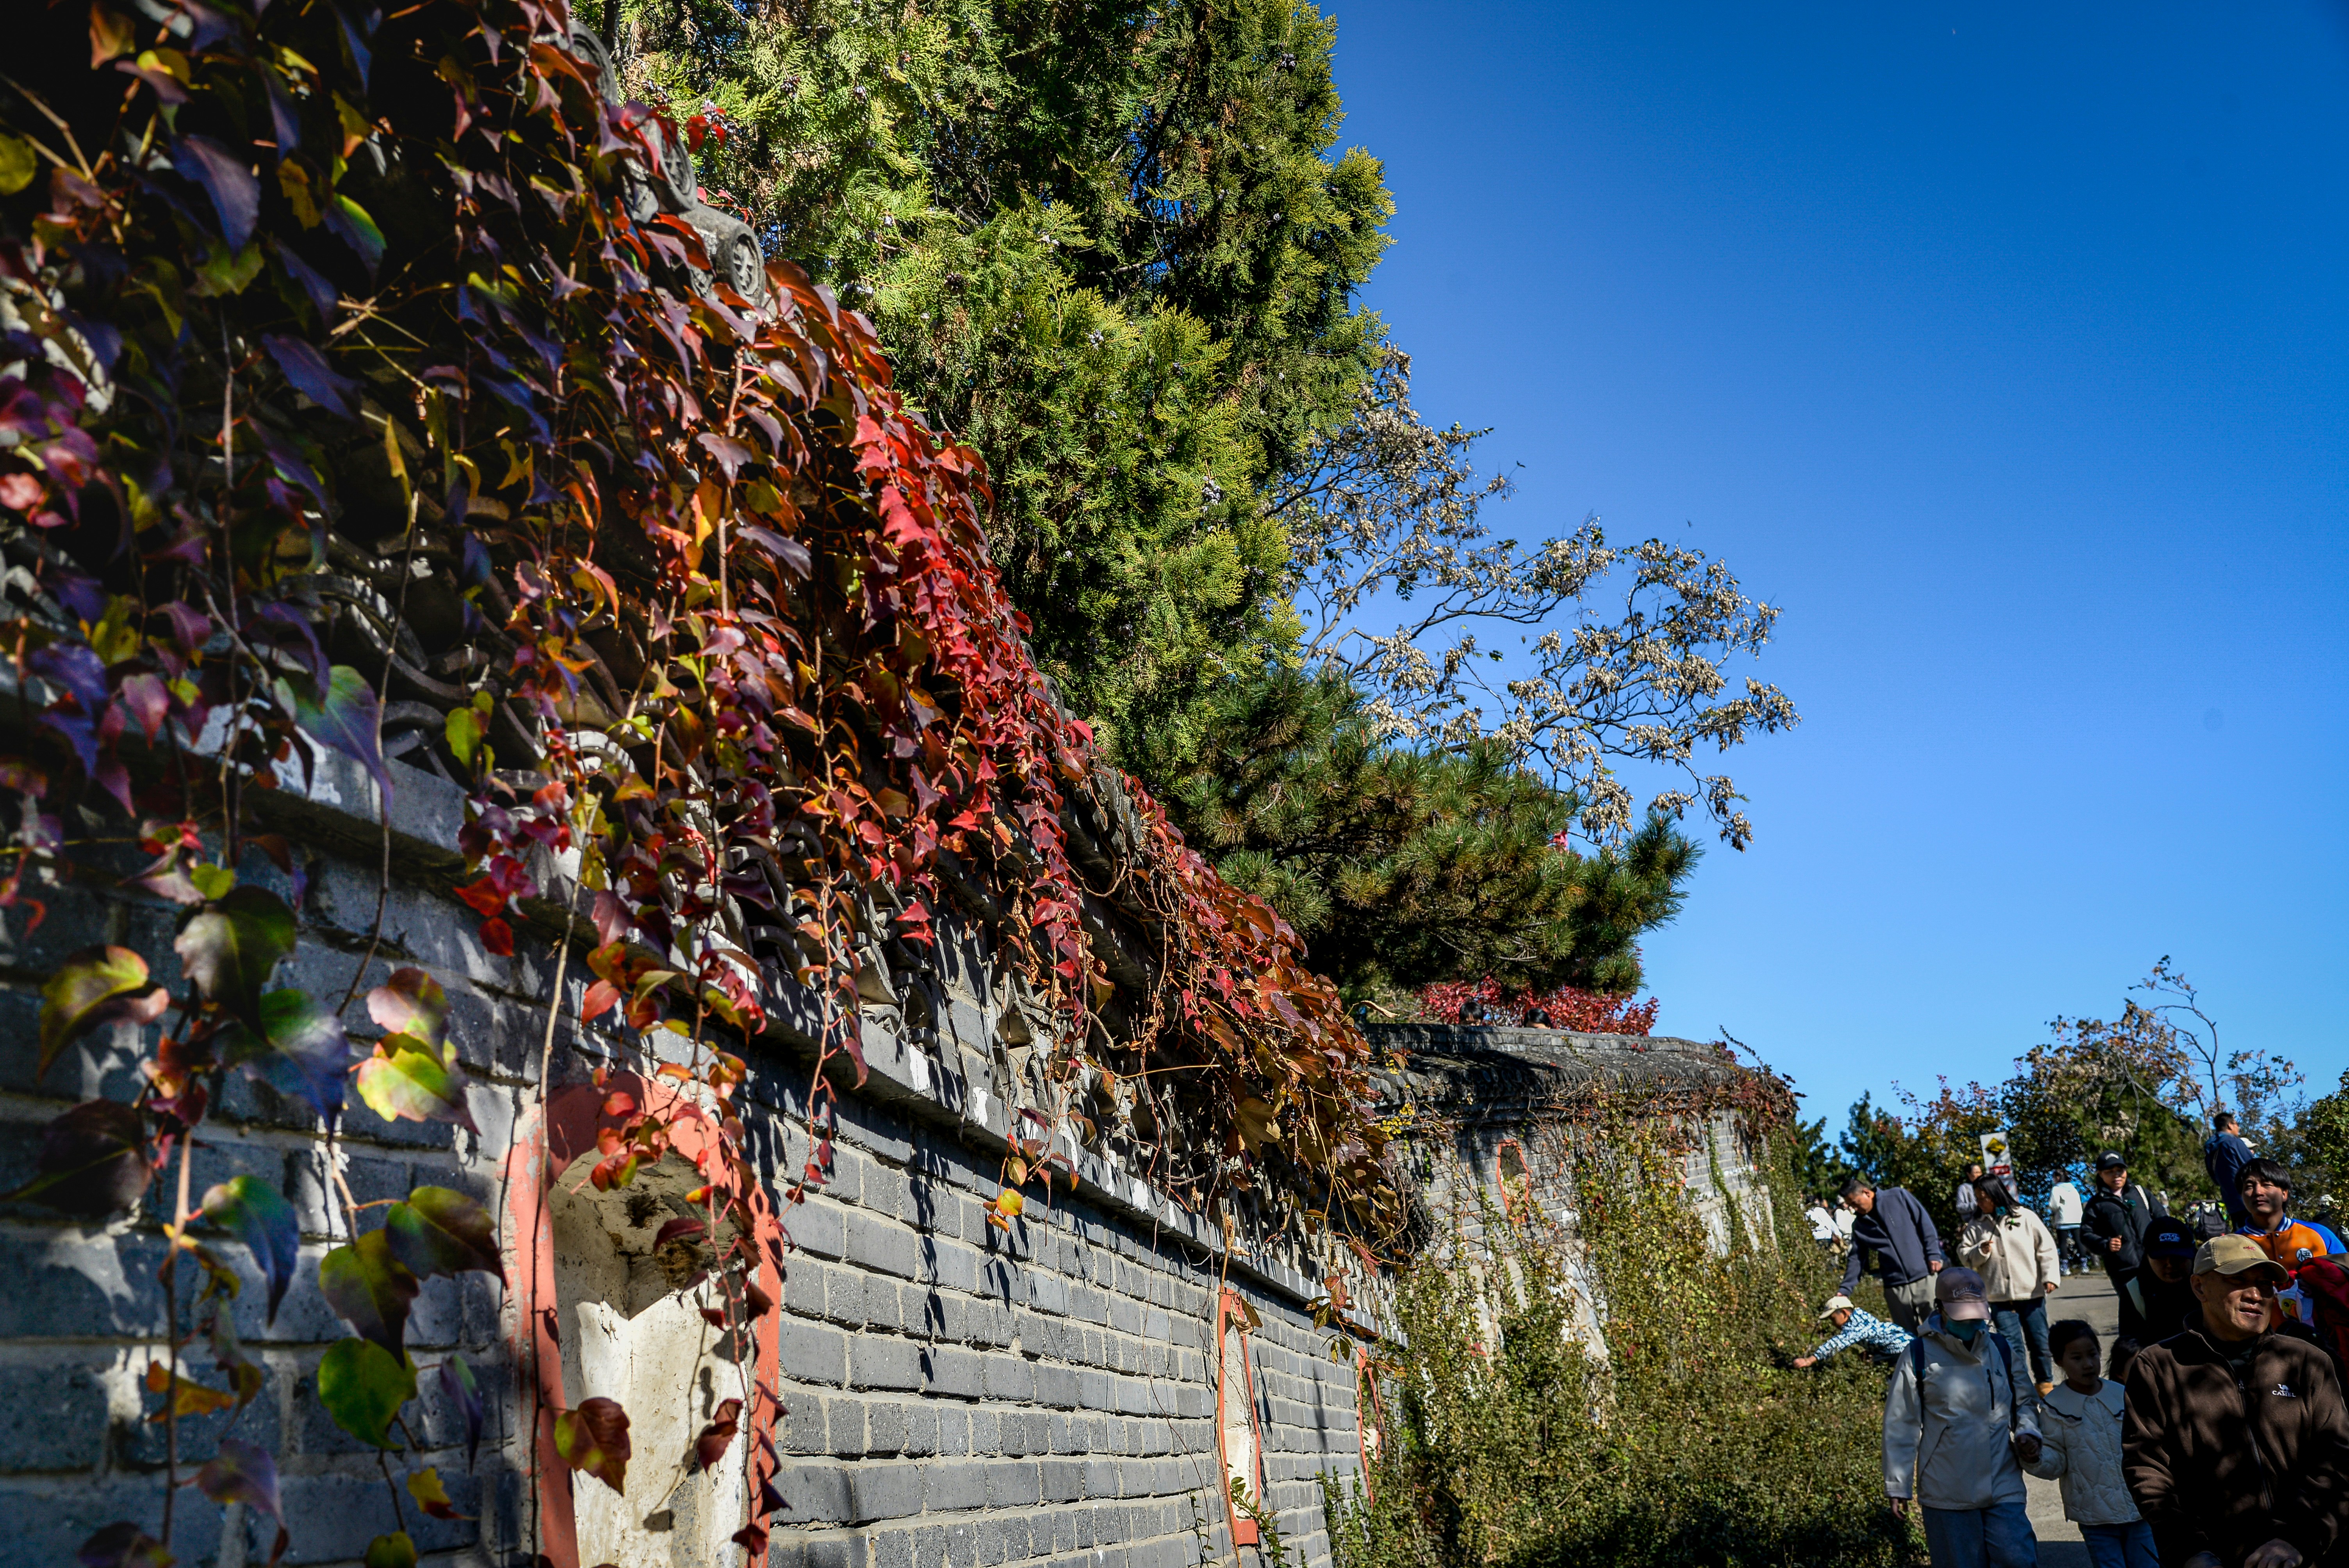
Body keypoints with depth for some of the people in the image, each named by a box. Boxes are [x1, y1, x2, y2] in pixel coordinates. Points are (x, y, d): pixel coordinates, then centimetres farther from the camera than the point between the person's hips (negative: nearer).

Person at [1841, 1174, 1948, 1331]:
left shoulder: (1898, 1196, -1)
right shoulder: (1860, 1225, 10)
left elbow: (1924, 1223, 0)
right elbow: (1856, 1258, 12)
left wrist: (1934, 1255, -7)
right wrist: (1845, 1289, 4)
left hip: (1924, 1277, -3)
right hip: (1895, 1287, 4)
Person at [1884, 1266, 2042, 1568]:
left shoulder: (2001, 1350, 6)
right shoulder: (1918, 1356, -5)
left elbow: (2023, 1403, 20)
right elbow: (1901, 1425, -1)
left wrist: (2028, 1432, -2)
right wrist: (1898, 1486, 0)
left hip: (2004, 1488, 2)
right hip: (1947, 1495, -2)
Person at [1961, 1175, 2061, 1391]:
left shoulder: (2026, 1217, -1)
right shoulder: (1976, 1225, 4)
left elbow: (2046, 1249, -1)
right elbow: (1964, 1256, 6)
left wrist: (2050, 1277, -9)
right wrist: (1981, 1252, -13)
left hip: (2032, 1293, -1)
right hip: (2000, 1298, 1)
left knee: (2040, 1341, 9)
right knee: (2011, 1345, 2)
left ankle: (2046, 1383, 25)